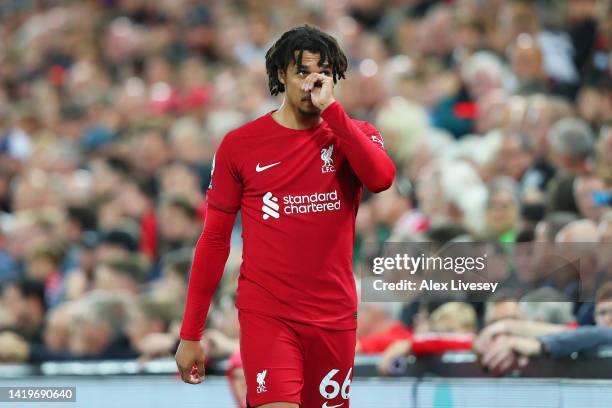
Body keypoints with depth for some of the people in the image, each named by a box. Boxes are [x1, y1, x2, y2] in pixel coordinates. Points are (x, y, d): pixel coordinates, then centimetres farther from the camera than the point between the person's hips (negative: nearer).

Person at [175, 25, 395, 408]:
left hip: (334, 316, 2)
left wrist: (330, 109, -17)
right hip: (266, 315, -2)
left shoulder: (354, 134, 6)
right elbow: (214, 239, 6)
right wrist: (191, 334, 4)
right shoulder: (240, 144, 2)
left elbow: (381, 178, -18)